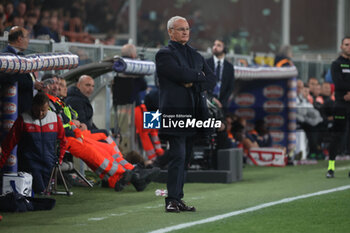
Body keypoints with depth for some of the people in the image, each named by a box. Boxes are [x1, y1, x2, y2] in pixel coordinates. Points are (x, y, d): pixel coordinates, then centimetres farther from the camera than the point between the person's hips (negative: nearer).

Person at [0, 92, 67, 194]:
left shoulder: (55, 119, 6)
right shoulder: (23, 120, -3)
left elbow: (62, 140, 20)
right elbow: (10, 143, 0)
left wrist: (60, 158, 13)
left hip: (49, 166, 4)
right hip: (30, 165, -4)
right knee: (39, 192, -17)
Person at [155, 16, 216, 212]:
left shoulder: (196, 55, 20)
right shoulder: (165, 54, -2)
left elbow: (212, 78, 13)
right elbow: (181, 73, -18)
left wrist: (193, 83, -5)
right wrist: (199, 75, -1)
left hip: (193, 113, 7)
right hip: (174, 111, -7)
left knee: (185, 158, 8)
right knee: (178, 156, -13)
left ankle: (178, 199, 12)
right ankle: (172, 200, -11)